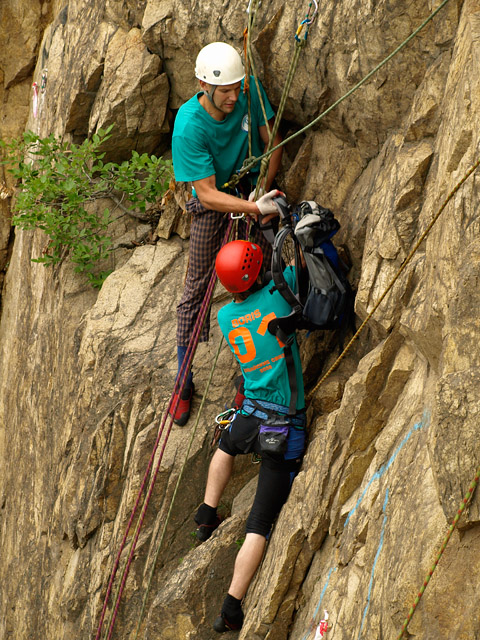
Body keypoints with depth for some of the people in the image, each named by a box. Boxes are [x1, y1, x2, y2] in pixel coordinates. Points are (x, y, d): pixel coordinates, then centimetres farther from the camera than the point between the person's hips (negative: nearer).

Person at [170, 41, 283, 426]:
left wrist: (261, 191, -18)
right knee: (197, 289, 2)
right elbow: (207, 193, -28)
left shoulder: (250, 93, -19)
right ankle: (184, 383, 16)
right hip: (213, 199, -2)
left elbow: (273, 143, -6)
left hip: (251, 185, 3)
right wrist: (255, 208, -39)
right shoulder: (188, 127, -29)